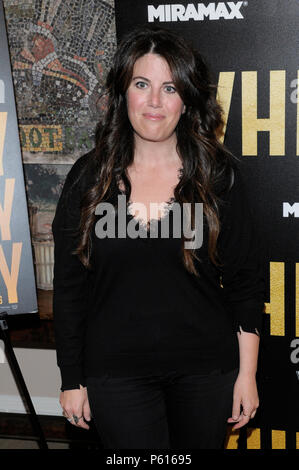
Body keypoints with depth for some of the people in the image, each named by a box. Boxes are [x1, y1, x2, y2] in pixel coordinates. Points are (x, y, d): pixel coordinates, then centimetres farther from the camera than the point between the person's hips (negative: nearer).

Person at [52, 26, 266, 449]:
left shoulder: (220, 175, -4)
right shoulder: (88, 177, -3)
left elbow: (245, 282, 0)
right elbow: (69, 287, 1)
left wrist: (247, 373, -1)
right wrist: (72, 380, 2)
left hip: (205, 372, 1)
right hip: (116, 375, 0)